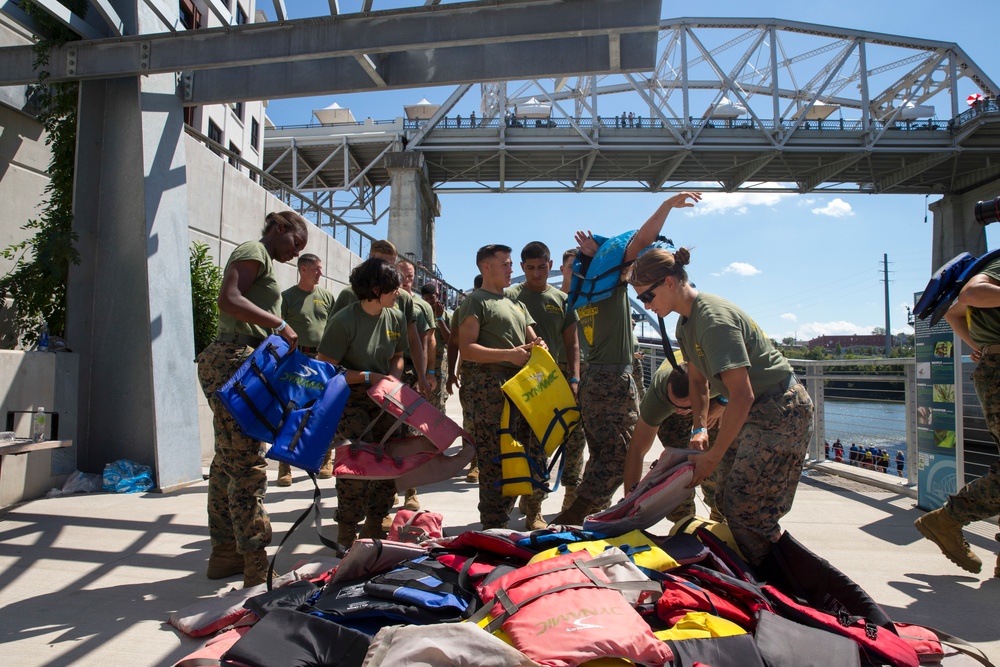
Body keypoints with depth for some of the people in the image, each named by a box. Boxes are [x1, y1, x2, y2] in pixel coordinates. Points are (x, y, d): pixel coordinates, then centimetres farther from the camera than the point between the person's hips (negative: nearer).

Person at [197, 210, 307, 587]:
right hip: (234, 362, -11)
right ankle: (257, 571, -8)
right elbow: (229, 300, -20)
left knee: (228, 463, 13)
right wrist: (280, 325, -17)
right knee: (247, 465, -11)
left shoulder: (263, 260, 25)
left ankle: (223, 555, 23)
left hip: (236, 364, 11)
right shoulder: (254, 251, -4)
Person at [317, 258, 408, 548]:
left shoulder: (396, 317, 2)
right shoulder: (344, 321, -17)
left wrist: (393, 377, -4)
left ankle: (375, 526, 21)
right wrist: (368, 377, -17)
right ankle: (347, 532, -1)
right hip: (350, 398, -6)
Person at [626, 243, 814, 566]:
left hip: (781, 411, -9)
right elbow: (697, 379, 14)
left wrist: (713, 456, -21)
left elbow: (742, 395, -27)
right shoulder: (685, 322, 6)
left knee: (746, 512, -10)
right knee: (725, 502, 7)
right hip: (752, 410, 9)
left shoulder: (714, 319, -26)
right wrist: (699, 428, 1)